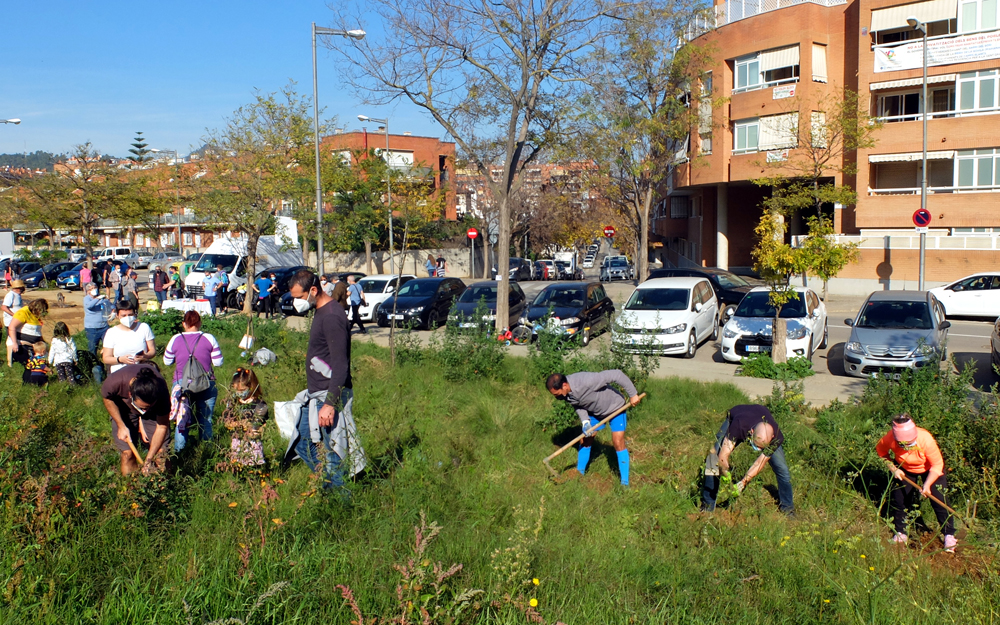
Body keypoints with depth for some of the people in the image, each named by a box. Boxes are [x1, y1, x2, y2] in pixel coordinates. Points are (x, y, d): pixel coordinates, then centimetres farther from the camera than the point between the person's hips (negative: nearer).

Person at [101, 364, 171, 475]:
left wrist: (148, 460, -28)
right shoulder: (116, 381, -39)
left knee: (161, 451, -10)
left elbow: (162, 427, -26)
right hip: (124, 409, 0)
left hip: (154, 413, 0)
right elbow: (108, 398, -12)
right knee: (127, 453, -10)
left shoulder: (161, 391, -39)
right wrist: (121, 426, -17)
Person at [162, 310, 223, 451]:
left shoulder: (176, 339, -3)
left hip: (182, 384, 0)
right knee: (205, 421, 9)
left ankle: (179, 451, 16)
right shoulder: (209, 339, -5)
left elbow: (167, 361, 8)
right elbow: (218, 362, -3)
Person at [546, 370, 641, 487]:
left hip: (615, 407, -6)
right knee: (585, 441, 9)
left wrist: (633, 394, -31)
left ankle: (625, 482, -1)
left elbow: (616, 374, -39)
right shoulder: (567, 394, -19)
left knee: (618, 443, -10)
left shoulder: (587, 381, -42)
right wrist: (585, 421, -19)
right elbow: (578, 405, -1)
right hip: (594, 412, 6)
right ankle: (579, 472, 28)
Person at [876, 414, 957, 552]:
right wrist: (892, 468, -20)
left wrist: (927, 485, -35)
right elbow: (881, 451, -10)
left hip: (930, 469, -2)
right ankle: (900, 533, 23)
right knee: (898, 498, 2)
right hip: (904, 469, 2)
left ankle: (949, 536, 11)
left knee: (939, 500, -7)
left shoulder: (925, 439, -40)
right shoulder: (889, 438, -35)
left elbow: (937, 465, -26)